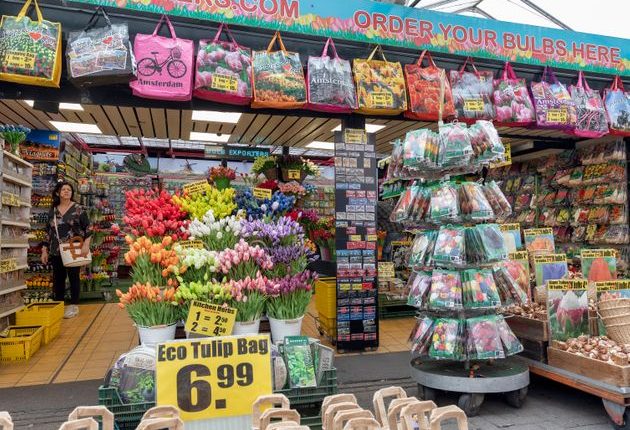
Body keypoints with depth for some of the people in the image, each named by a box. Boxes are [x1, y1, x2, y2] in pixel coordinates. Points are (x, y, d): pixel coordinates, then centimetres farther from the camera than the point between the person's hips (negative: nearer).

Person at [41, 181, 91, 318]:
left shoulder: (78, 209, -2)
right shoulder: (52, 211, 10)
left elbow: (87, 228, -5)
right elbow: (48, 232, 15)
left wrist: (86, 245, -16)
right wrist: (45, 250, 10)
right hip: (56, 252, 4)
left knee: (73, 277, 2)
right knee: (58, 279, 8)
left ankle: (74, 306, 12)